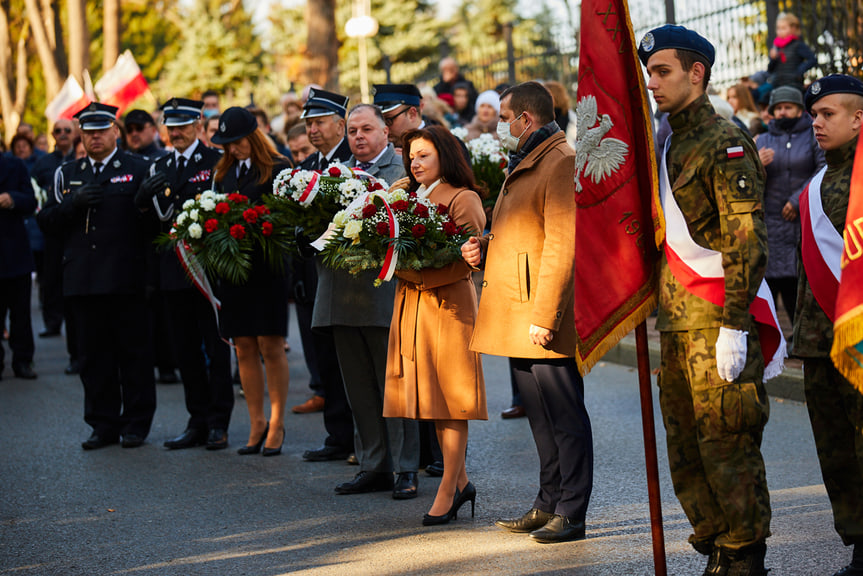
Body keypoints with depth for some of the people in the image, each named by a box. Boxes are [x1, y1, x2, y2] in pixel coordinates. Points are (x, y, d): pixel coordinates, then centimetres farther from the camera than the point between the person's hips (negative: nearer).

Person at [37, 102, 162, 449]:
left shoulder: (138, 170, 4)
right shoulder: (67, 174, 15)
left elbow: (154, 225, -2)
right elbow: (47, 222, 8)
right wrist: (73, 203, -9)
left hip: (126, 279, -3)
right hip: (82, 279, 3)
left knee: (133, 353, 1)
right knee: (93, 356, 7)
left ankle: (136, 423, 10)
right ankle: (104, 424, 15)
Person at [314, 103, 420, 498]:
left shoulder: (405, 171, 0)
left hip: (384, 295, -6)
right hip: (343, 298, 6)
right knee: (359, 390, 11)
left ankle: (406, 469, 6)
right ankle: (373, 467, 19)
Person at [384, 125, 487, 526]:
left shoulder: (463, 199, -4)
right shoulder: (411, 199, 17)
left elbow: (464, 260, -14)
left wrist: (411, 271, -23)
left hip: (449, 303, -7)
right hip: (411, 304, 7)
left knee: (450, 397, -4)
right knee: (431, 396, 8)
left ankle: (446, 491, -1)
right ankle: (461, 482, 17)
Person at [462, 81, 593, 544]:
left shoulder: (563, 163, -12)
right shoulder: (525, 165, 22)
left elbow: (562, 247, -20)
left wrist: (544, 316, -23)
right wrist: (485, 249, 11)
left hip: (545, 317, -10)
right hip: (517, 317, 10)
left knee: (564, 415, -5)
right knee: (540, 416, 14)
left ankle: (571, 514, -1)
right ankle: (548, 504, 21)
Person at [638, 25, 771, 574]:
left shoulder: (726, 141, -10)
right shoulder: (671, 145, 17)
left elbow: (747, 240, -16)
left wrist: (733, 325, -20)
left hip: (718, 322, -9)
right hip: (678, 324, 9)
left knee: (727, 446, -5)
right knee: (686, 450, 11)